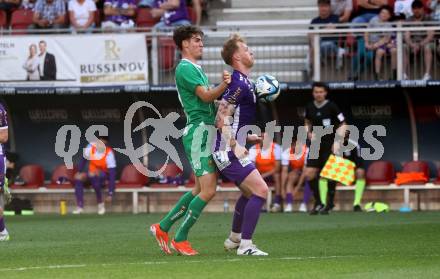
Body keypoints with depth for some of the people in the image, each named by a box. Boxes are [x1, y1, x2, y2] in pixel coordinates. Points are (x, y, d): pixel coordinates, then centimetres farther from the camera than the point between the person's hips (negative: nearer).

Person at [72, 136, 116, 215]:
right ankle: (80, 207, -19)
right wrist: (79, 172, -9)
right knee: (78, 177, -23)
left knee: (93, 175, -36)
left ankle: (100, 203, -25)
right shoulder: (91, 147, -15)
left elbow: (112, 174, -28)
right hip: (92, 173, 5)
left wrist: (110, 193, -33)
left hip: (104, 175, -5)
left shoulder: (109, 154, -26)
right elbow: (84, 159, 2)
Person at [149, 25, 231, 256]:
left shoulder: (196, 68, 21)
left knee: (200, 190, 13)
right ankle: (180, 239, -3)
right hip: (198, 131, -10)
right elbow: (206, 96, -18)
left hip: (207, 131, 10)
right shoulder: (185, 68, -10)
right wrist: (224, 85, -34)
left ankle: (162, 228, 19)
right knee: (208, 190, -12)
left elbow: (208, 97, 24)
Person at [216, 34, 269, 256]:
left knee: (249, 192, 25)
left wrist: (251, 138, 22)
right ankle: (245, 246, -15)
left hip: (232, 151, 11)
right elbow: (222, 120, -21)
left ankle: (234, 239, 38)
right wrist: (235, 146, -26)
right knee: (260, 190, -16)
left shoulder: (243, 83, 16)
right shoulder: (238, 84, -16)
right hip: (229, 152, -11)